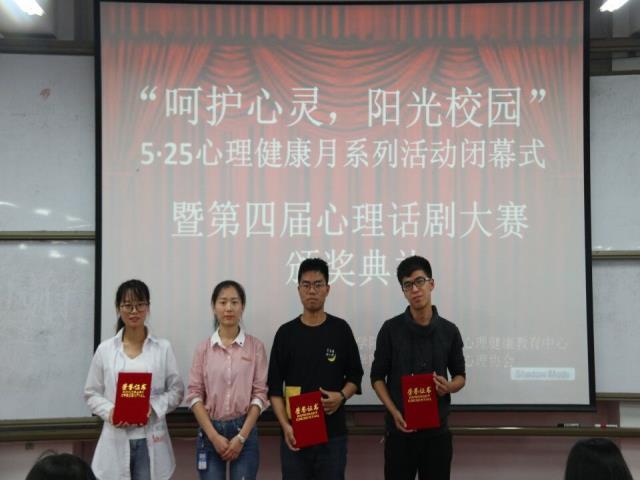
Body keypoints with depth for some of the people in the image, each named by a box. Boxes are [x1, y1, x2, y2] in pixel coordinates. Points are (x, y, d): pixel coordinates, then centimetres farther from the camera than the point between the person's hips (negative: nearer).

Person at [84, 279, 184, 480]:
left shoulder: (163, 348, 2)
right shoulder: (105, 349, 4)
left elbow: (176, 390, 4)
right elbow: (92, 393, 8)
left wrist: (153, 406, -13)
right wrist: (109, 411, -11)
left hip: (150, 440, 0)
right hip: (116, 440, 1)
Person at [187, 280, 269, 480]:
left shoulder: (255, 347, -1)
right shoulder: (204, 348, 2)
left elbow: (259, 394, -3)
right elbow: (195, 394, 0)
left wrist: (241, 437, -10)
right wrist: (213, 435, -9)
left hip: (244, 430, -1)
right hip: (210, 430, 1)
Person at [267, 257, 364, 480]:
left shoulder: (341, 329, 3)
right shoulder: (286, 333, 2)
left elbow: (355, 375, 9)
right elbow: (275, 386, 2)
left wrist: (341, 396, -12)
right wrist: (285, 425, -9)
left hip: (333, 433, 0)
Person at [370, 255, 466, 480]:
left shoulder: (449, 331, 3)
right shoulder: (391, 329, -2)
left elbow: (460, 375, 11)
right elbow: (377, 377, 1)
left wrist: (449, 387, -13)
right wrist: (394, 412, -13)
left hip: (437, 429, 2)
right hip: (400, 429, -1)